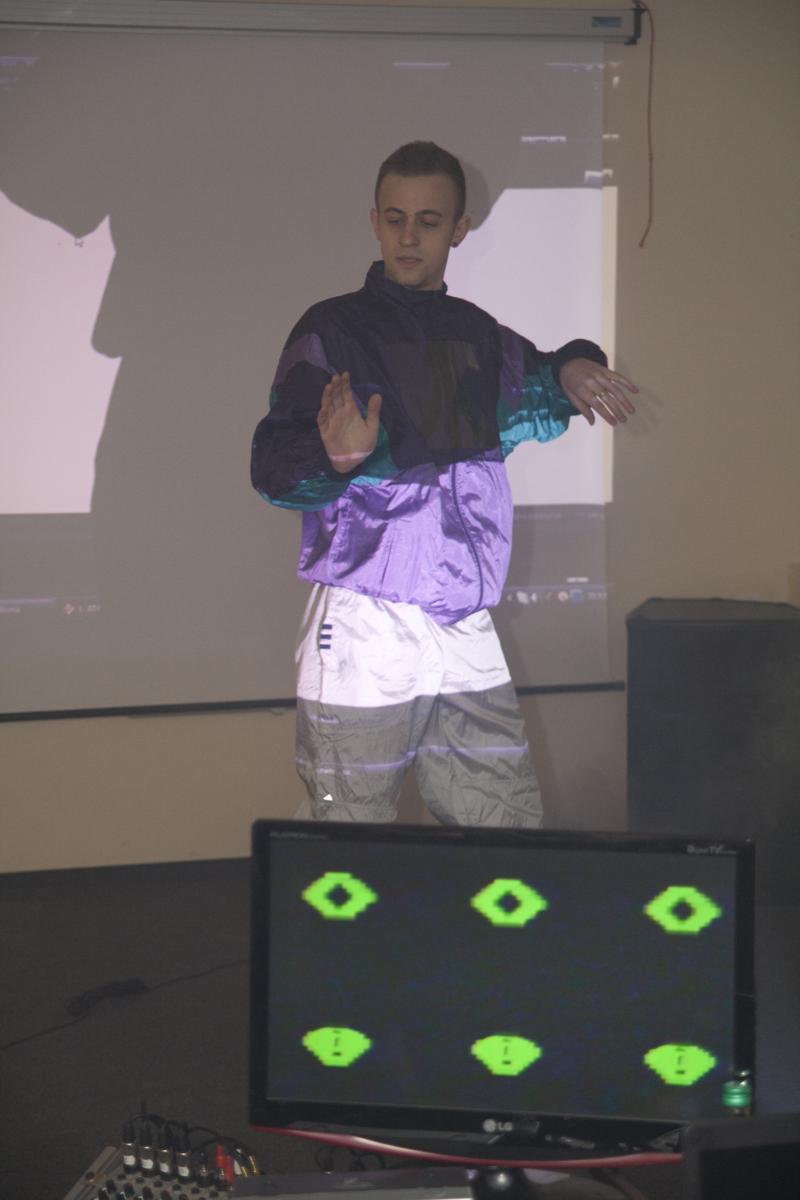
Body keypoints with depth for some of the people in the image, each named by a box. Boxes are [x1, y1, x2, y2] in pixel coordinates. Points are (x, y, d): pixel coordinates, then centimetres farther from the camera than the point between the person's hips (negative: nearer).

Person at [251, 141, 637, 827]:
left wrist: (573, 368, 11)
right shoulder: (333, 332, -1)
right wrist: (338, 458, -31)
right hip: (364, 633, -5)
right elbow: (274, 467, -9)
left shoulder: (479, 335, 15)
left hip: (466, 632, 5)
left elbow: (530, 403, 34)